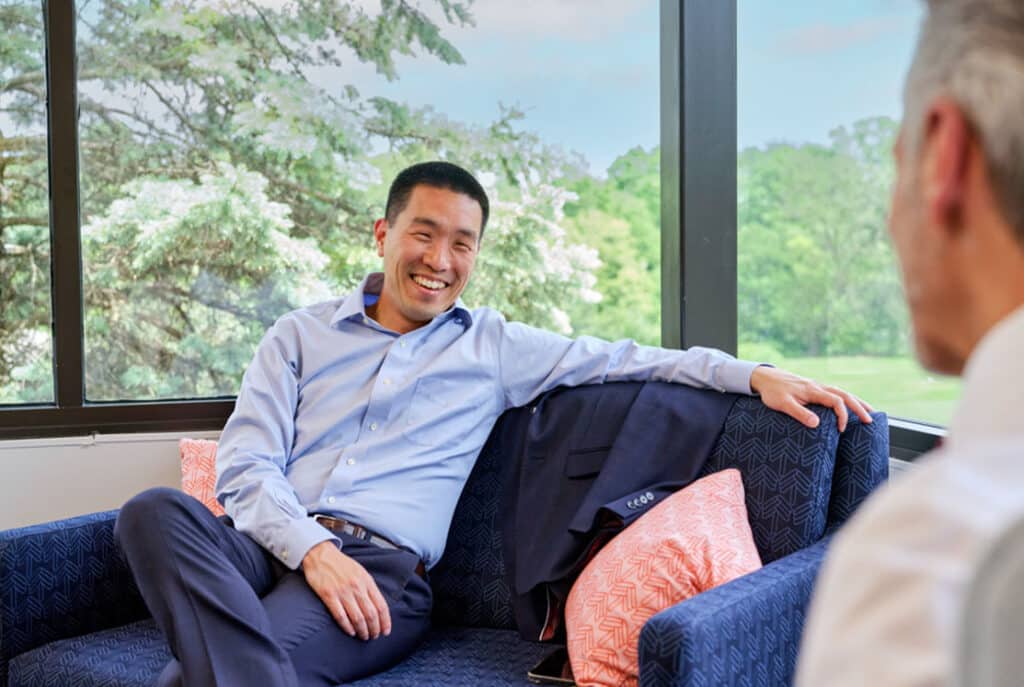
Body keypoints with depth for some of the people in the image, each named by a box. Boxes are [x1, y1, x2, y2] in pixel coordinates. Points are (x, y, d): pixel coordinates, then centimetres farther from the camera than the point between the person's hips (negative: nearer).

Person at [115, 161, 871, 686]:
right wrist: (313, 549, -14)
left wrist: (755, 375, 2)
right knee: (155, 511, -35)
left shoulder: (495, 348, 17)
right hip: (268, 544, 3)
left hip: (381, 565, -3)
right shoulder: (302, 334, 15)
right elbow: (245, 464, 5)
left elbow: (629, 357, 15)